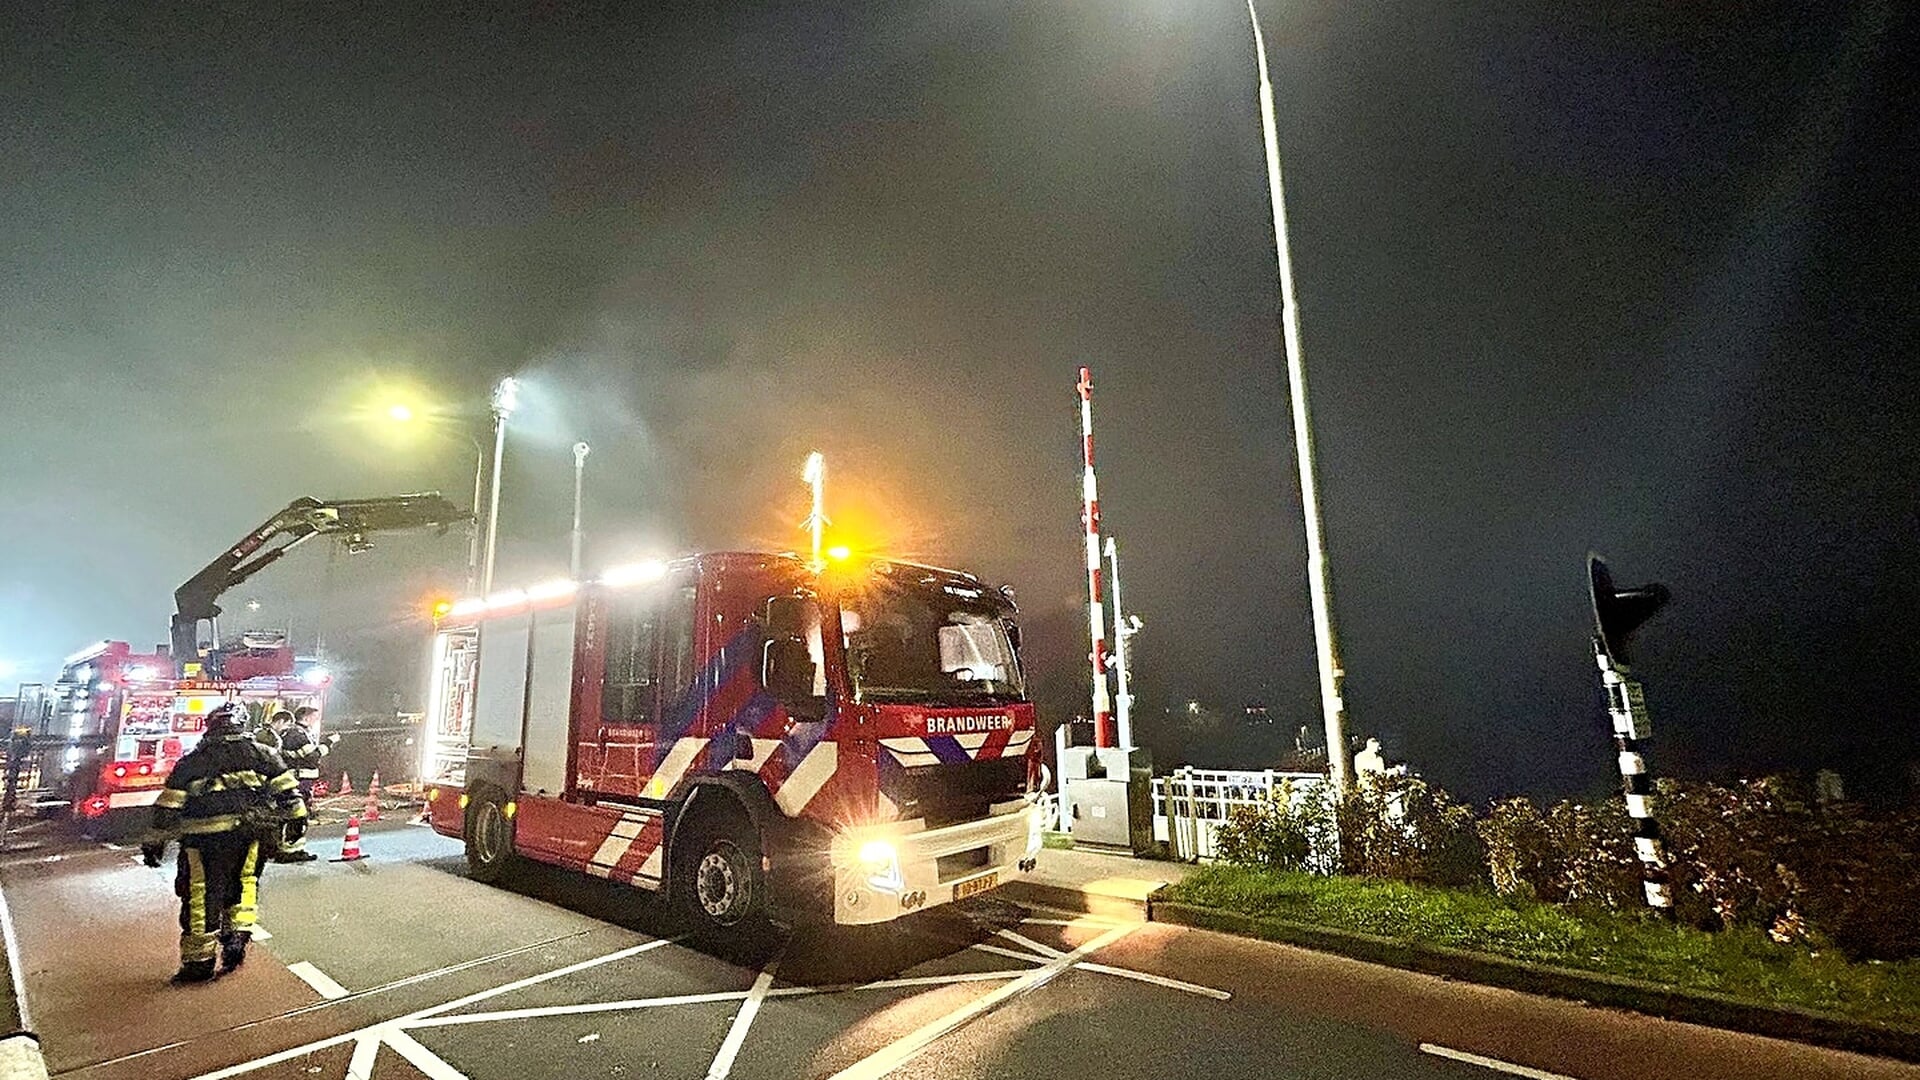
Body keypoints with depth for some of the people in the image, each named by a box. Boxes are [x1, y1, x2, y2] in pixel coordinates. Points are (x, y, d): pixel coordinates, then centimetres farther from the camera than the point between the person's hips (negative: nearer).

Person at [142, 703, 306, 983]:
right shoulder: (261, 754, 9)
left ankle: (199, 960, 14)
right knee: (243, 884, 21)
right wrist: (296, 819, 13)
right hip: (249, 833, 1)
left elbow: (168, 807, 8)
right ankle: (237, 933, 10)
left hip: (202, 838, -1)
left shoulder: (190, 762, 9)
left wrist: (154, 843, 15)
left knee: (199, 897, 8)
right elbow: (287, 789, 6)